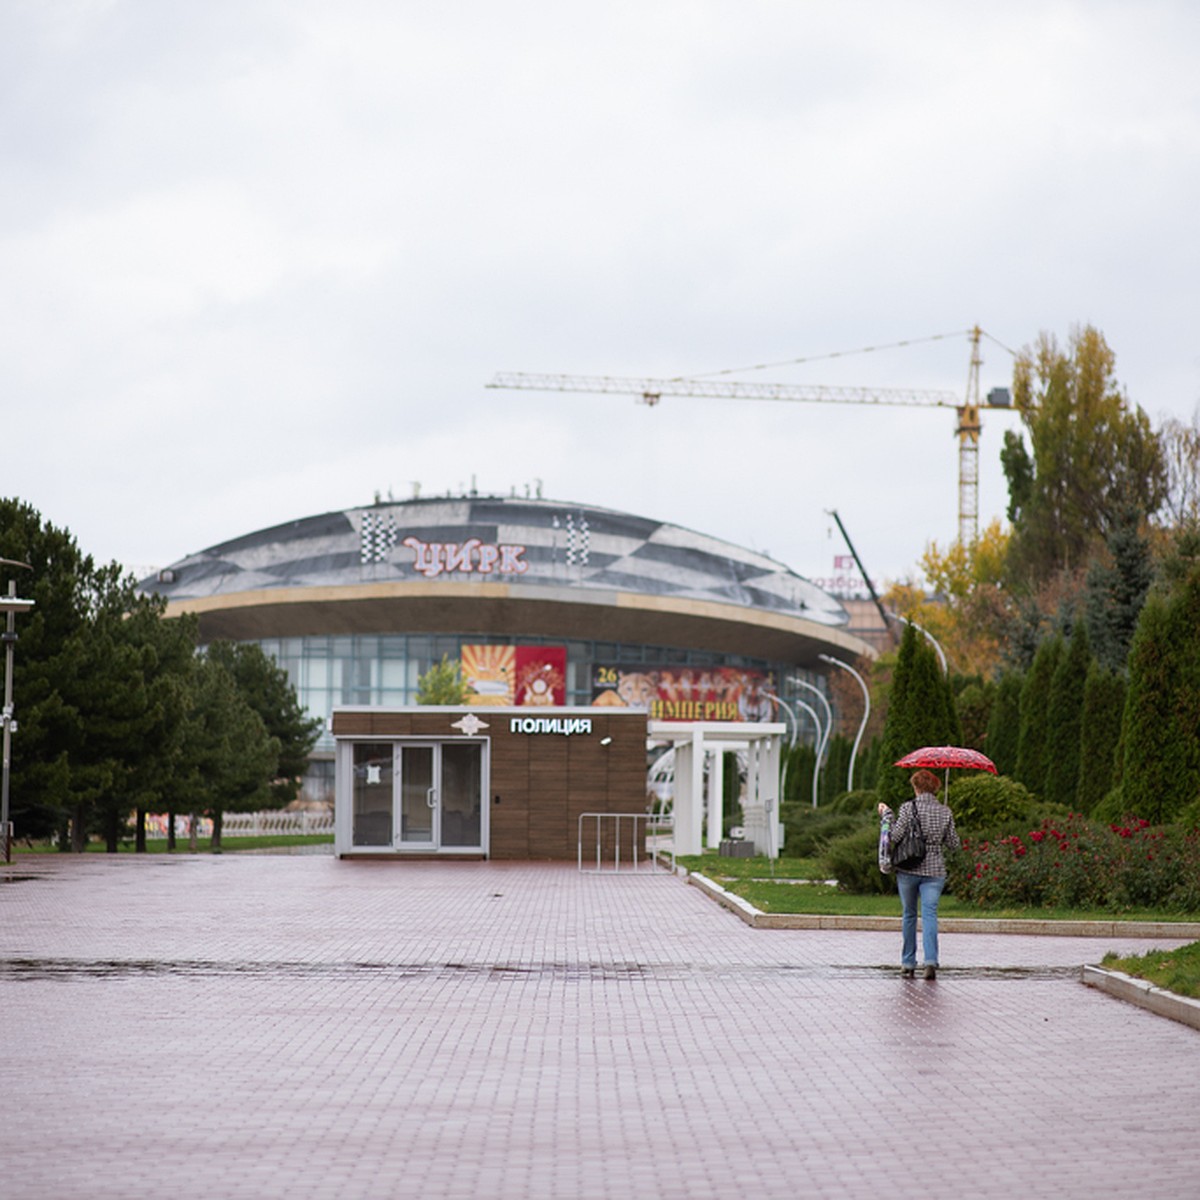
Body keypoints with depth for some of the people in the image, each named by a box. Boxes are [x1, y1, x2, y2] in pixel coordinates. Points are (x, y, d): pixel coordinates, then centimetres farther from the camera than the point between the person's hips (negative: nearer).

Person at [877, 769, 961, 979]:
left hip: (908, 869, -1)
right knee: (929, 914, -5)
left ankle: (908, 964, 17)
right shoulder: (945, 812, 2)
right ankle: (931, 961, -23)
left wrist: (887, 815, 1)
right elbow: (954, 844, 5)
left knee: (909, 915, 13)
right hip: (934, 870, 1)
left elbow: (895, 836, -13)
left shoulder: (908, 808, -7)